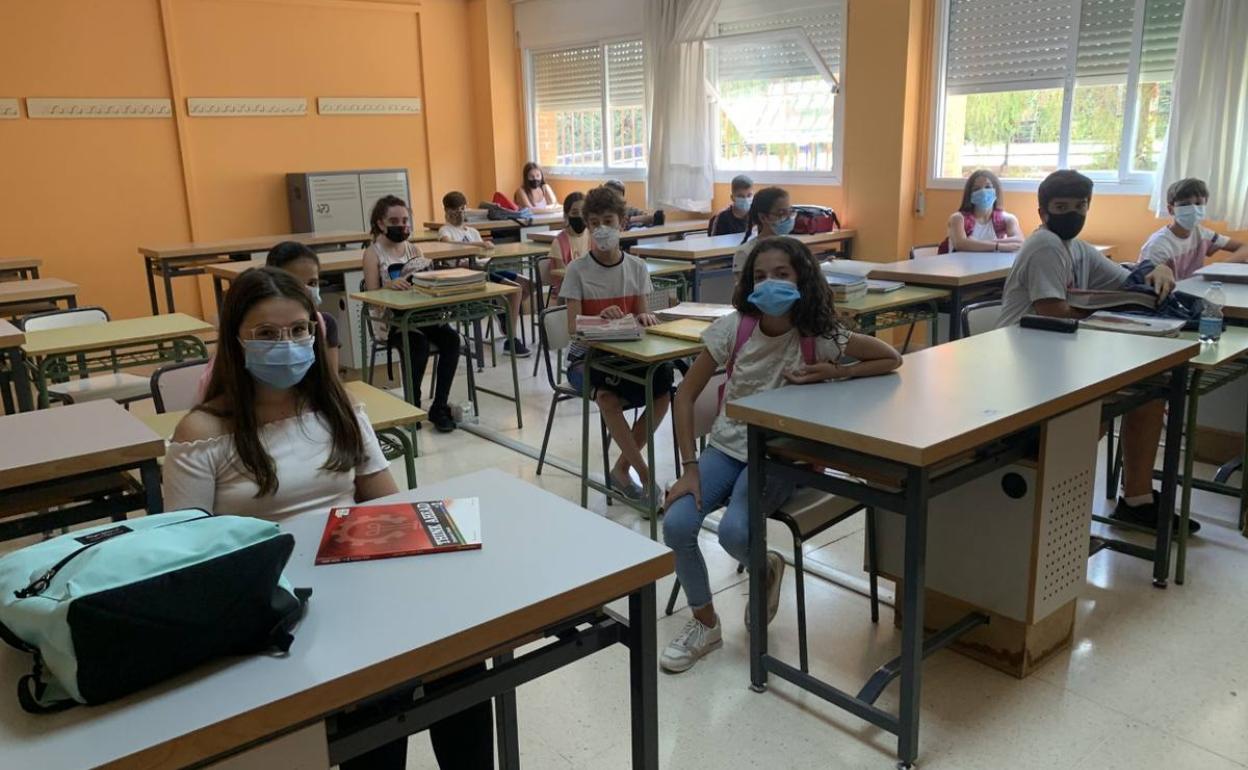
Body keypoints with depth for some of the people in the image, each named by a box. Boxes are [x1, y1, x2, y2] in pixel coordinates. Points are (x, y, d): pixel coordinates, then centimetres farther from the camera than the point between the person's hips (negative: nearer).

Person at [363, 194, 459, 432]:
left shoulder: (414, 250, 14)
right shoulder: (373, 254, 1)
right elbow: (371, 295, -8)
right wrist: (389, 285, -28)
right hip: (390, 319, -4)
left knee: (451, 338, -23)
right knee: (419, 343, -33)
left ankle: (439, 407, -16)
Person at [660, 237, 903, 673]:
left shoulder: (817, 337, -12)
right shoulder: (733, 329, -10)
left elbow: (891, 359, -3)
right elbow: (686, 395, -6)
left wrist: (833, 373, -16)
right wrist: (689, 467, -12)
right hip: (726, 447, 3)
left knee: (733, 532, -28)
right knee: (676, 525, -20)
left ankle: (766, 571, 12)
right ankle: (704, 623, 7)